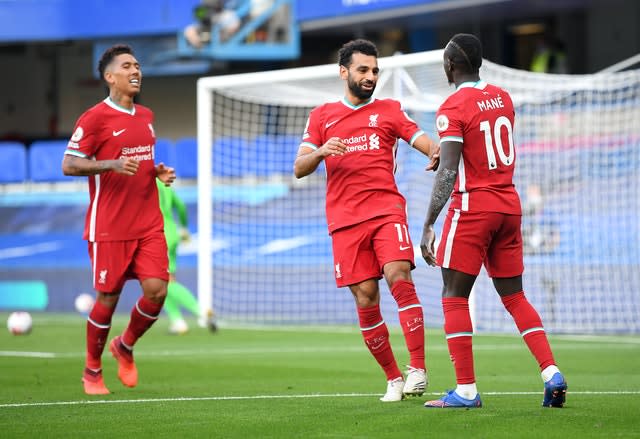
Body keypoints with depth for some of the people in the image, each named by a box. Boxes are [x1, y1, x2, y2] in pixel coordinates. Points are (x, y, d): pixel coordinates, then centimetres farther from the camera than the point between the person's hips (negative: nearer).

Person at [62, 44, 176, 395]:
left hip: (149, 224, 6)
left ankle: (125, 347, 20)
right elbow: (69, 165, -11)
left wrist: (158, 172, 8)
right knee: (107, 298, -1)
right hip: (110, 227, -6)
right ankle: (92, 372, 18)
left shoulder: (146, 117, 15)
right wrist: (112, 164, -24)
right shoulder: (95, 117, -8)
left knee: (157, 290, -7)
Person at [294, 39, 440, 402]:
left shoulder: (390, 110, 12)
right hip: (345, 220, 1)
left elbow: (428, 144, 3)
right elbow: (299, 169, 10)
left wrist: (436, 152, -22)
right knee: (365, 298, -3)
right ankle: (393, 378, 8)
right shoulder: (322, 116, 15)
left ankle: (418, 369, -24)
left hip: (387, 209, -1)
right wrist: (320, 152, -12)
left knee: (399, 276, -22)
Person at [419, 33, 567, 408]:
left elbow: (448, 172, -18)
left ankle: (466, 389, -6)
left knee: (454, 297, 0)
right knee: (514, 296, 12)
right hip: (510, 206, 7)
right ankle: (552, 373, -2)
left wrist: (428, 226, -18)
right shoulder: (502, 97, 10)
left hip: (472, 208, -7)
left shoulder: (453, 108, -11)